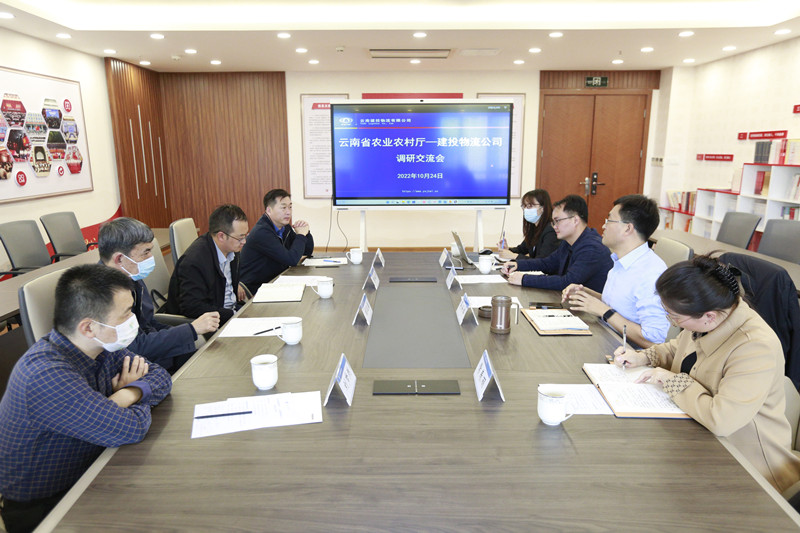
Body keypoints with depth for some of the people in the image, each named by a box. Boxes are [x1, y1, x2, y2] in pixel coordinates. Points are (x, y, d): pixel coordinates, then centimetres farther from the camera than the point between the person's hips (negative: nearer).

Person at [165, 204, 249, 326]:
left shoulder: (231, 248, 2)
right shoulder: (193, 261, -25)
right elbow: (192, 308, -29)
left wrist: (236, 285, 8)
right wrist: (234, 315, -30)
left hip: (232, 309, 8)